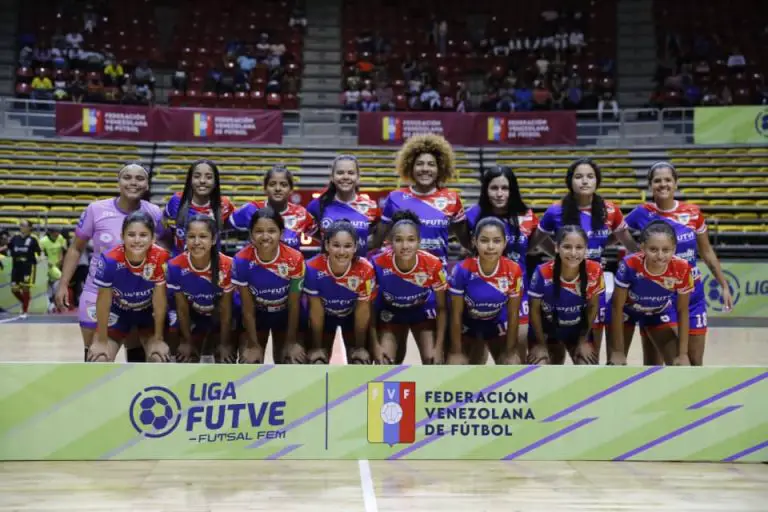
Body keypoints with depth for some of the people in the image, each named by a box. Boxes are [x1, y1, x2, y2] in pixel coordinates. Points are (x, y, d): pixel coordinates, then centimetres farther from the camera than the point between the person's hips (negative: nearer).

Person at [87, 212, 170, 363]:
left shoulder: (160, 258, -30)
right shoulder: (109, 260, -31)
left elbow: (160, 300, -19)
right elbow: (103, 302, -19)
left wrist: (158, 338, -13)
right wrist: (101, 341, -12)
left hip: (148, 313, 0)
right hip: (117, 313, 0)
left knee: (160, 357, -16)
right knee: (99, 358, -13)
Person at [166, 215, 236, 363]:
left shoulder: (227, 266, -29)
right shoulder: (176, 266, -26)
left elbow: (226, 310, -17)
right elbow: (182, 309, -13)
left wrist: (225, 343, -9)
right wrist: (187, 341, -4)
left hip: (220, 319, -1)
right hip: (193, 319, 1)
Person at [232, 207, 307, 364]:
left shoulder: (295, 259, -28)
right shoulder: (242, 260, -27)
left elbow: (294, 305, -15)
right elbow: (248, 307, -17)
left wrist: (291, 342, -10)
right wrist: (253, 345, -12)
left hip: (286, 315, 0)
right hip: (256, 315, 0)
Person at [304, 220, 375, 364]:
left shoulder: (365, 270, -33)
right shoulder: (314, 268, -34)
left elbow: (363, 312, -19)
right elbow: (316, 311, -20)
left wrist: (360, 347, -9)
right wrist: (317, 347, -11)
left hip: (352, 315, 0)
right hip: (325, 316, 0)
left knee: (361, 362, -3)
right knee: (318, 362, 1)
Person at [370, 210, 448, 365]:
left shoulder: (433, 265, -32)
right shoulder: (379, 264, -32)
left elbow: (441, 308, -16)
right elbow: (371, 307, -15)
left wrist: (439, 347, -17)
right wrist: (375, 345, -17)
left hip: (423, 311, 0)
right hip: (391, 312, 0)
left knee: (433, 362, -10)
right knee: (384, 363, -8)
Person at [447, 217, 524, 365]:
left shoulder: (513, 271, -24)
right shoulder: (462, 270, -28)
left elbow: (513, 314, -11)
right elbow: (456, 314, -17)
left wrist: (510, 351, -7)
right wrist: (457, 352, -13)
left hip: (497, 324, 1)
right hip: (467, 324, -1)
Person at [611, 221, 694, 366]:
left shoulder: (682, 269, -32)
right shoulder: (629, 265, -37)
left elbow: (682, 311, -16)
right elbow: (617, 308, -24)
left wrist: (683, 354, -14)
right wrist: (618, 351, -20)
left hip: (661, 312, 2)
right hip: (627, 310, -1)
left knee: (679, 365, -7)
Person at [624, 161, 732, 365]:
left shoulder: (693, 212, -1)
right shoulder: (642, 213, -7)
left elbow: (707, 252, 9)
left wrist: (724, 285, 9)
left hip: (691, 293, 2)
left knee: (695, 362, 7)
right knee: (653, 363, 6)